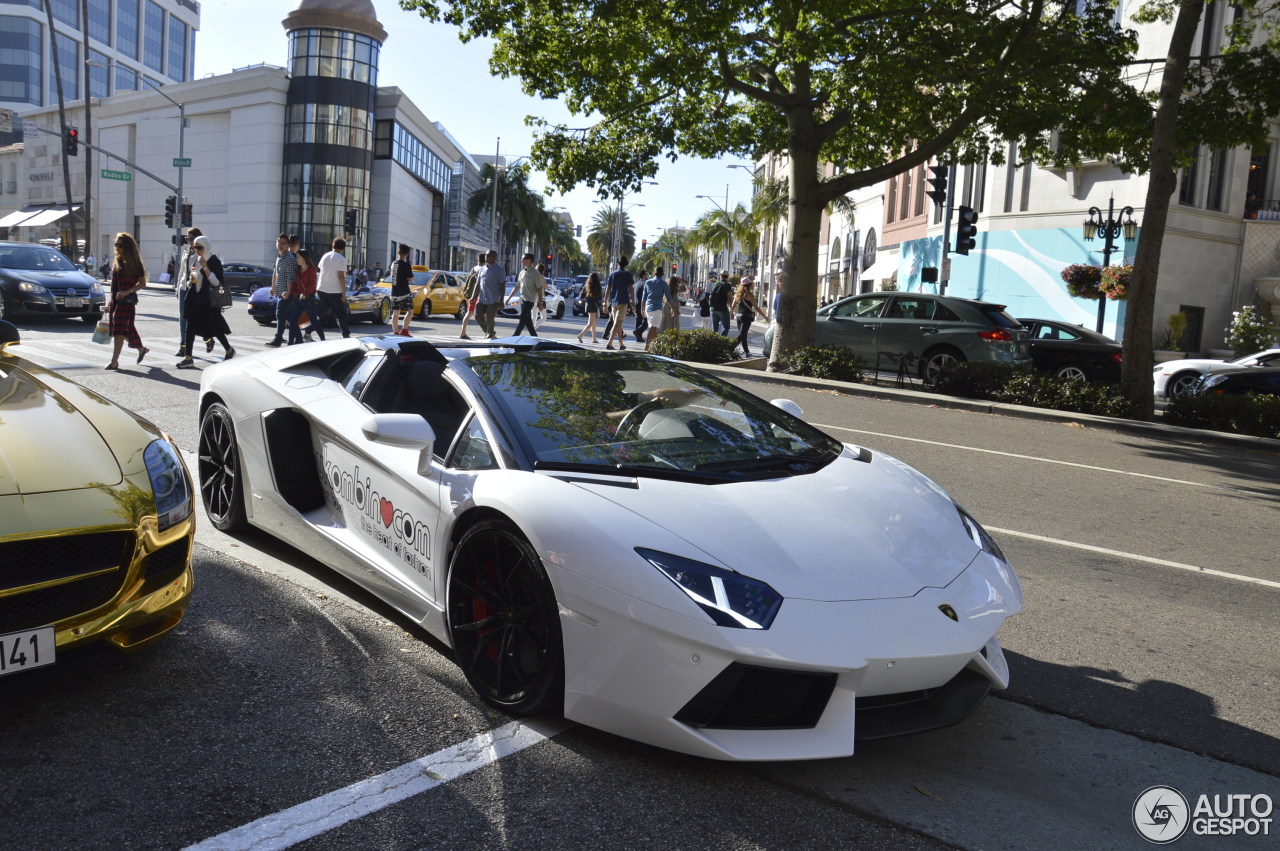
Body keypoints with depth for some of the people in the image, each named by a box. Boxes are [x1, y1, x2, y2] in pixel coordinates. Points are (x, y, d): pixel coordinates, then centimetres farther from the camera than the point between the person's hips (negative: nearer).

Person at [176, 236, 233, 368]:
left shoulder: (214, 261, -8)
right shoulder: (195, 260, 13)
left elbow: (217, 283, -17)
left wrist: (205, 267, -21)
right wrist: (190, 281, 0)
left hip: (208, 301, -6)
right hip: (194, 299, 6)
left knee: (214, 328, 3)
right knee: (190, 328, 0)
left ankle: (229, 351, 26)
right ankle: (188, 359, 0)